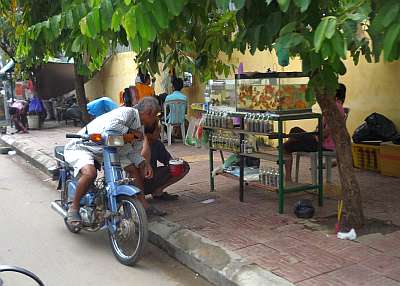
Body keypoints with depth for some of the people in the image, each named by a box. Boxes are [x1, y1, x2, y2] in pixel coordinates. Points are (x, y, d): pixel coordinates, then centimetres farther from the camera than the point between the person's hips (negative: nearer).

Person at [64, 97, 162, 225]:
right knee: (90, 172, -37)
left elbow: (134, 152, 14)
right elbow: (111, 125, -43)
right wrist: (130, 131, -28)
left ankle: (142, 203, 16)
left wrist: (145, 164, -4)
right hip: (81, 146, -9)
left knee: (133, 168, 6)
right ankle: (73, 208, -17)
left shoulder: (139, 127, 7)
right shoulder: (127, 112, -24)